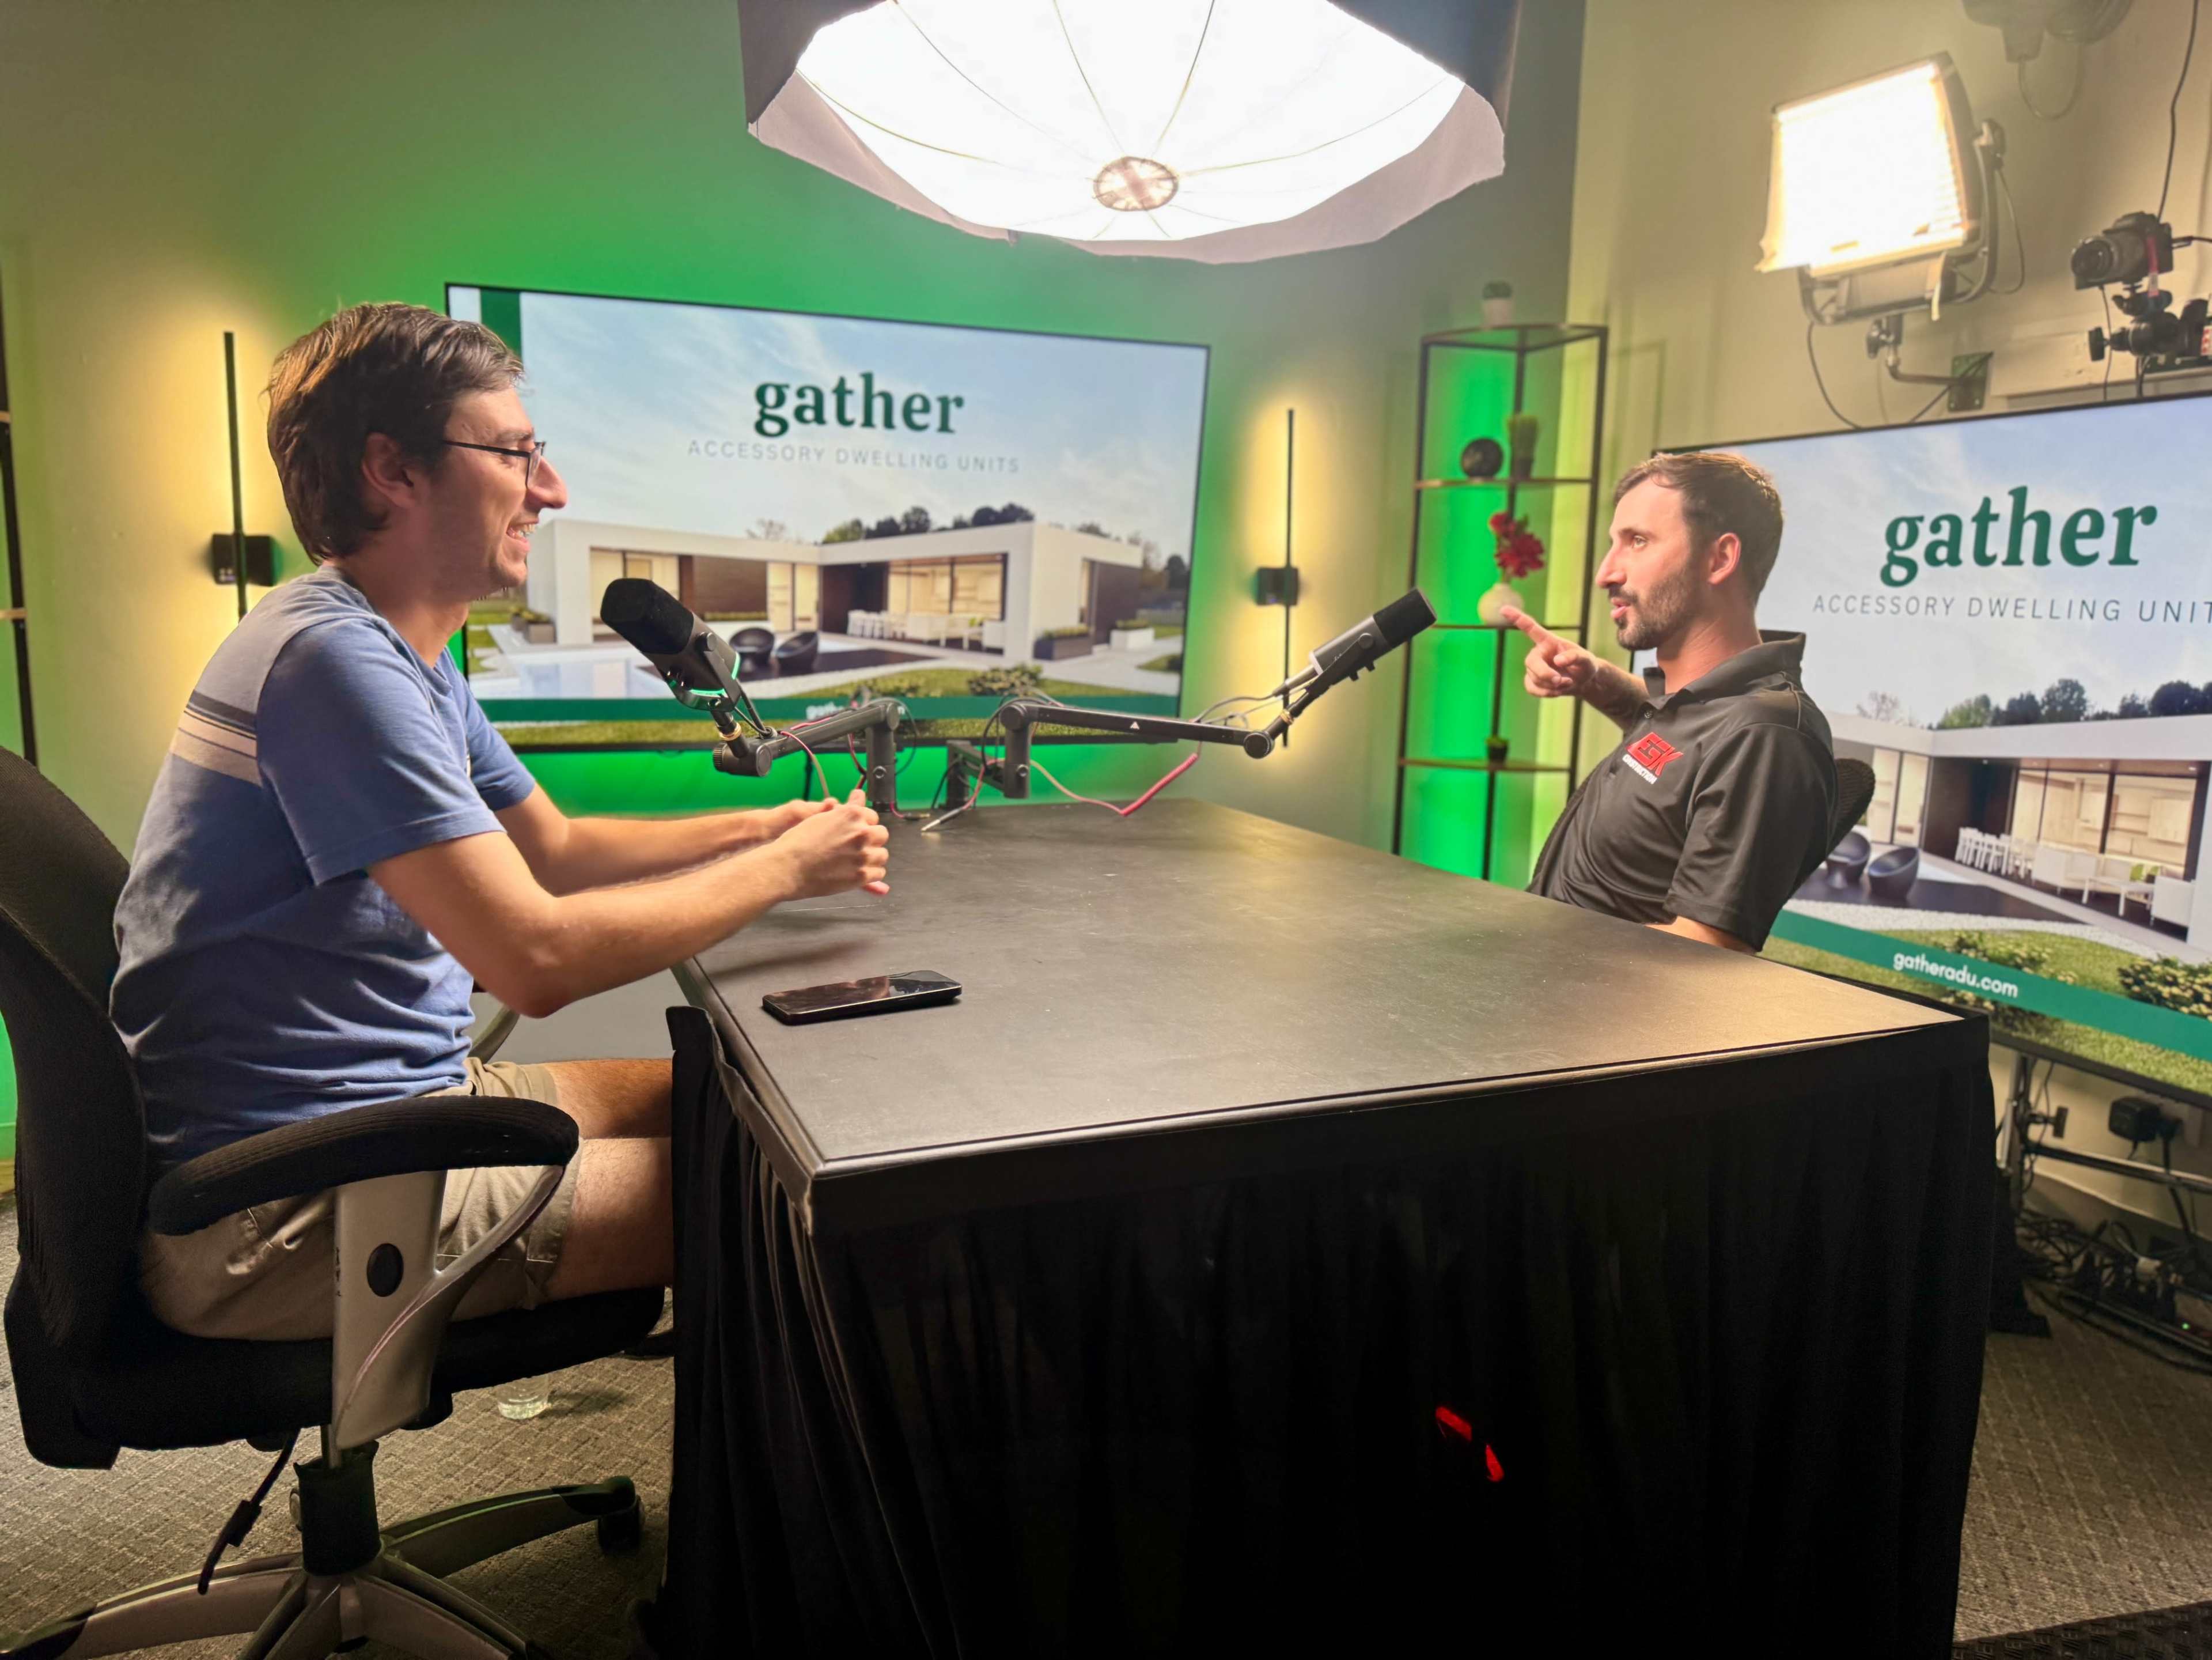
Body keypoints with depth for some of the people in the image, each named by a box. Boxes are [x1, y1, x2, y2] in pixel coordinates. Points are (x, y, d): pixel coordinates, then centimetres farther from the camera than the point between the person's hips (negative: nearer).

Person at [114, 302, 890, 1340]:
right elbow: (538, 958, -29)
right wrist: (783, 869, -16)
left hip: (399, 1095, 10)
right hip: (277, 1218, -10)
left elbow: (555, 848, 18)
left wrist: (759, 828, 4)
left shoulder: (405, 658, 10)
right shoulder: (333, 659, -24)